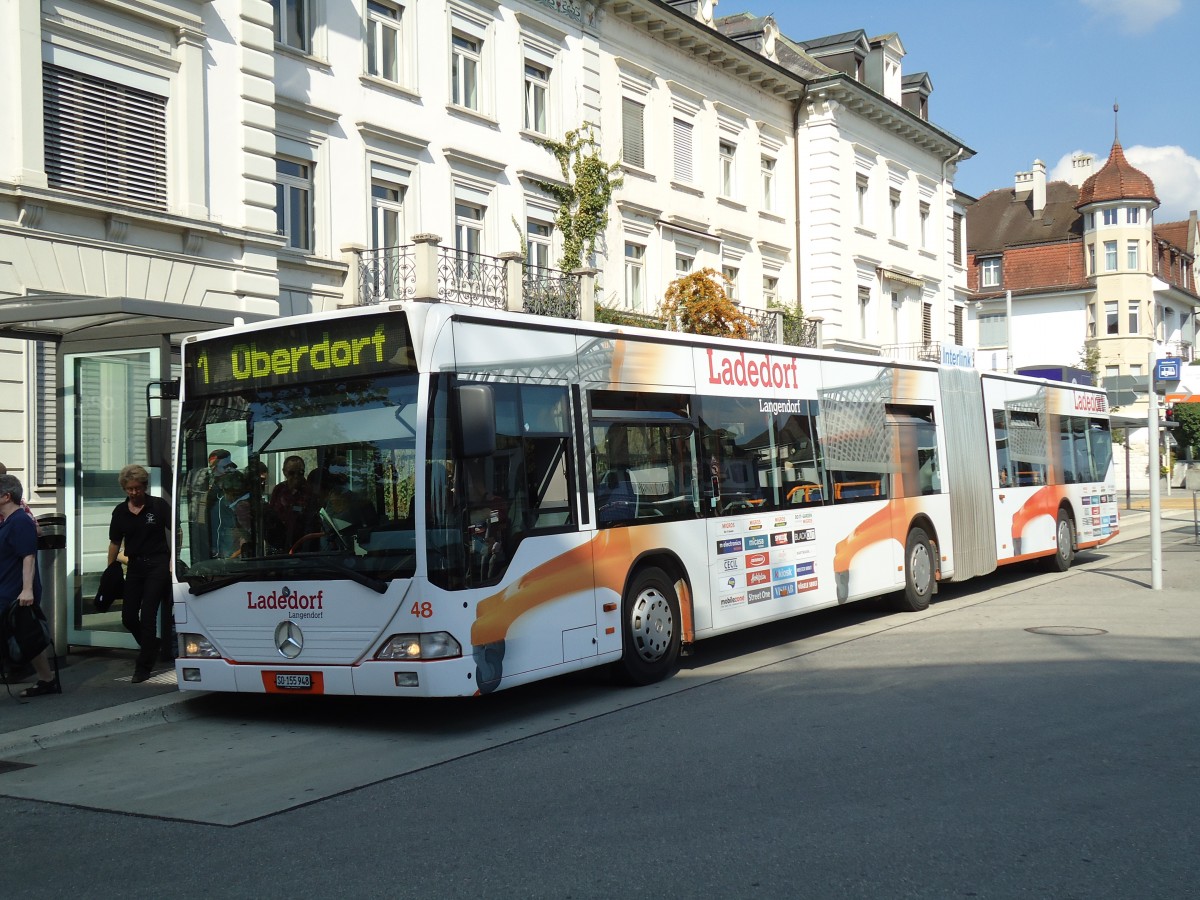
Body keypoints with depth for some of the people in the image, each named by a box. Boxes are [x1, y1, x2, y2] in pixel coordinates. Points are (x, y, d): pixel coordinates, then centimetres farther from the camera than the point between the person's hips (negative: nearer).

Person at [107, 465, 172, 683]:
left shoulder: (159, 506, -5)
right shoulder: (120, 512, 6)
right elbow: (115, 544, 12)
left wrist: (174, 561, -7)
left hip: (157, 565, -5)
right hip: (134, 567, 5)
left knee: (147, 615, -8)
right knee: (128, 617, 5)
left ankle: (143, 666, 0)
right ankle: (151, 647, 33)